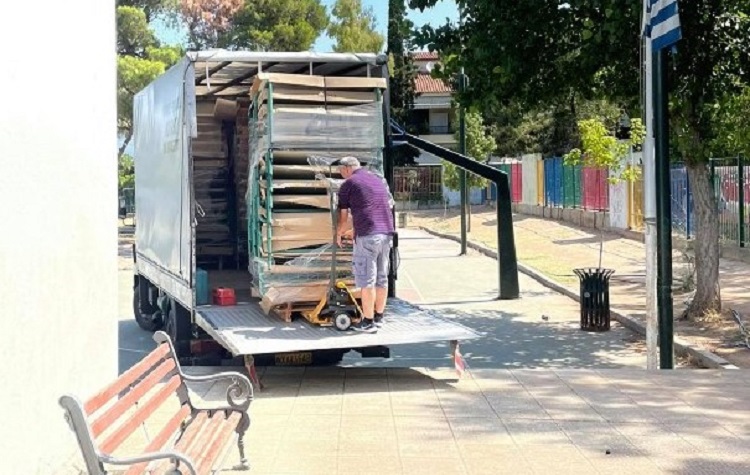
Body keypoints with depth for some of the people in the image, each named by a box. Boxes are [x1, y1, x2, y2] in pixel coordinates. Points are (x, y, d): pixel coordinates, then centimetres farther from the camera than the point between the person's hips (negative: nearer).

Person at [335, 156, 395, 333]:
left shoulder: (348, 184, 2)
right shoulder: (379, 180, 20)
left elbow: (343, 217, 5)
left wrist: (339, 235, 25)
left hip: (367, 235, -7)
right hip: (387, 233, 7)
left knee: (367, 280, -2)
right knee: (381, 277, 13)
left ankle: (368, 322, 0)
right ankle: (378, 317, 20)